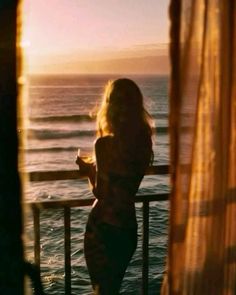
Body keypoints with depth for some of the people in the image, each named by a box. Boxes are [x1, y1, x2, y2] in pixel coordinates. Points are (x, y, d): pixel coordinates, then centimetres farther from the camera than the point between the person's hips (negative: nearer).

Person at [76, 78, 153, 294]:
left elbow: (100, 191, -15)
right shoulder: (143, 142, 0)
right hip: (129, 226, 6)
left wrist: (86, 168, 2)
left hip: (103, 226, -6)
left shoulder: (104, 144, -19)